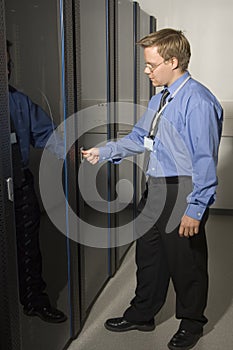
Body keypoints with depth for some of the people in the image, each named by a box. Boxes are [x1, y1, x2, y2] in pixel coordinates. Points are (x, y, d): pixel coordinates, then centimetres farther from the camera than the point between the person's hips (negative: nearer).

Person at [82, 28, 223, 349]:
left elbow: (205, 160, -21)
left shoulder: (198, 101, -19)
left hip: (183, 193, -8)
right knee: (148, 254, 20)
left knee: (185, 263, 10)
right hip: (155, 190, 9)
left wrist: (195, 208, -21)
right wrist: (104, 152, 10)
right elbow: (139, 138, 19)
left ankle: (191, 322, 35)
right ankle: (142, 314, 41)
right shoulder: (159, 100, 10)